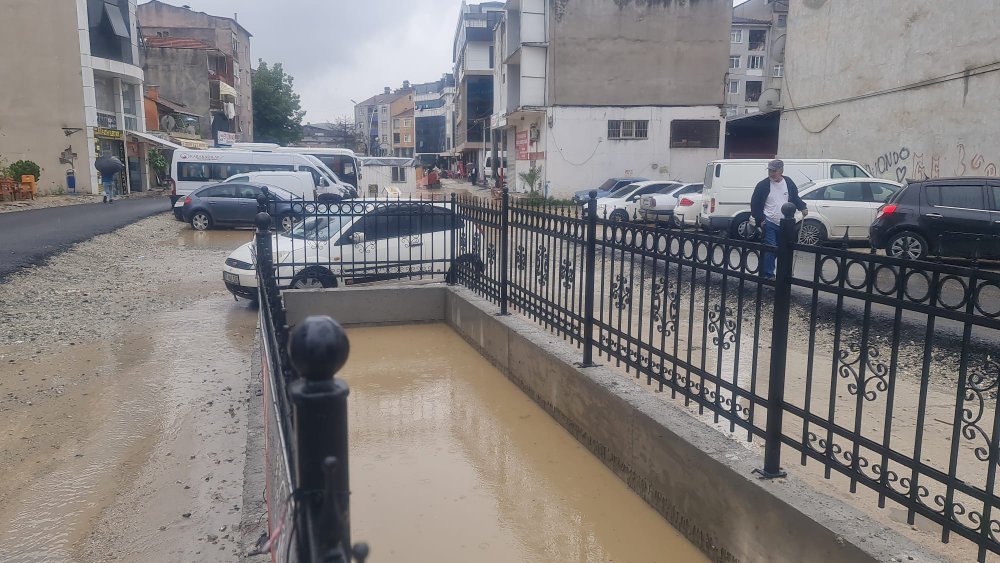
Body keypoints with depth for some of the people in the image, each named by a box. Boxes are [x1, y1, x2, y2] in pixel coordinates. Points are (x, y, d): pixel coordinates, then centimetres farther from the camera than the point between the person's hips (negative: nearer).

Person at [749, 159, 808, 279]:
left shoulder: (788, 182, 3)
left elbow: (795, 198, 17)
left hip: (785, 224, 4)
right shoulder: (763, 185, -8)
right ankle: (768, 274, -1)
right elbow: (755, 204, -4)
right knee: (770, 249, -9)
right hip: (769, 223, -4)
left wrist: (803, 207, 0)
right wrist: (760, 219, -10)